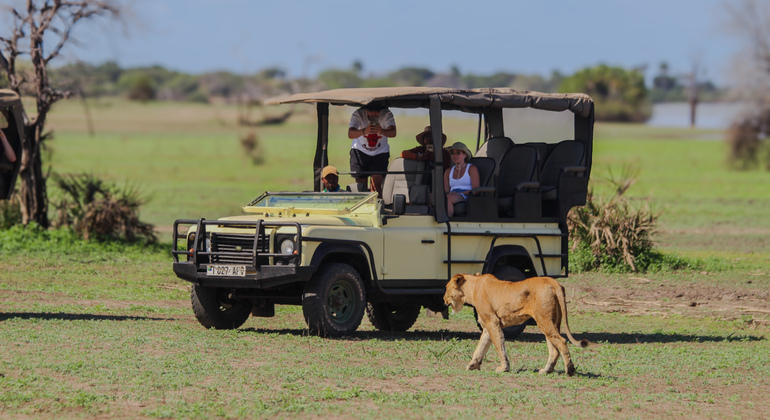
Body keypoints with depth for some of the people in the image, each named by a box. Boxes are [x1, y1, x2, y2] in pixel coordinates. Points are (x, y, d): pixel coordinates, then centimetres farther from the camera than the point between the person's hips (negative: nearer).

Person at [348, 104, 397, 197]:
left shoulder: (387, 114, -20)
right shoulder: (358, 114, -23)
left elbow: (393, 132, -34)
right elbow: (350, 134, -36)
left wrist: (382, 131, -57)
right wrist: (364, 131, -57)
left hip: (380, 152, 0)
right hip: (360, 151, 0)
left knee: (377, 184, -16)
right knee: (360, 183, -2)